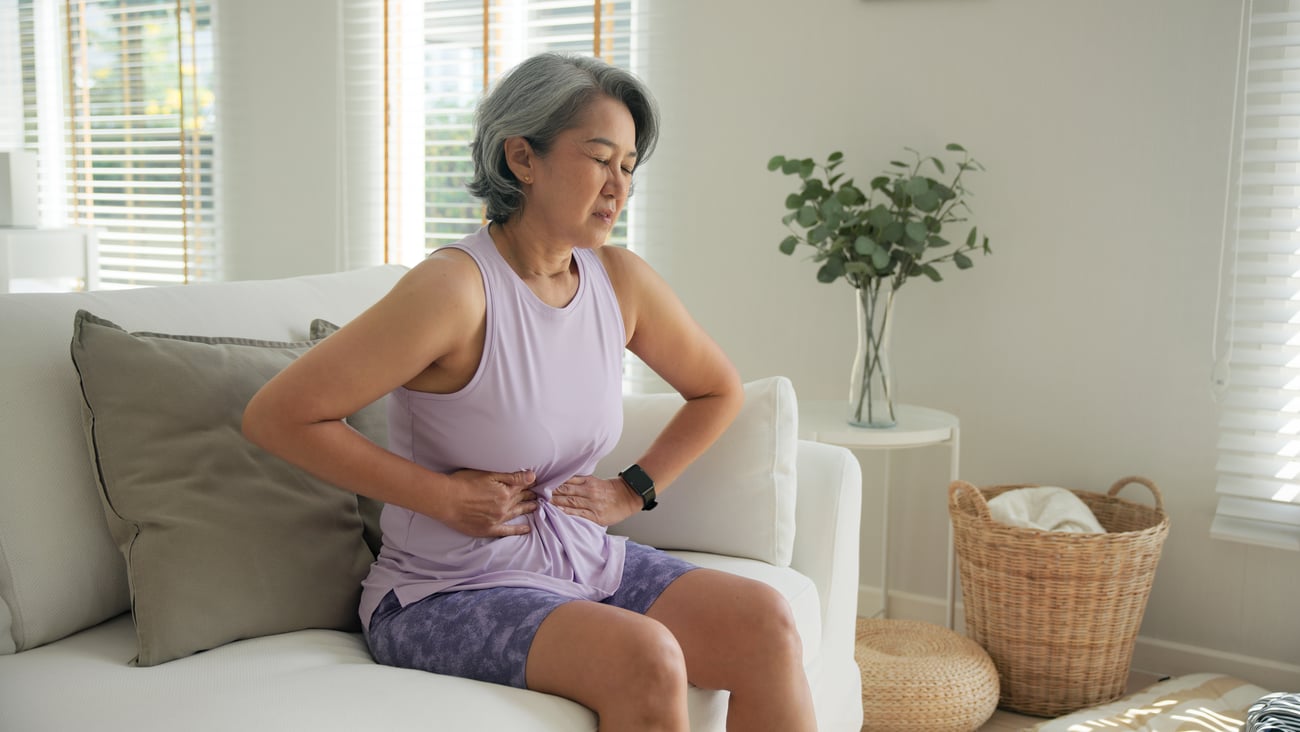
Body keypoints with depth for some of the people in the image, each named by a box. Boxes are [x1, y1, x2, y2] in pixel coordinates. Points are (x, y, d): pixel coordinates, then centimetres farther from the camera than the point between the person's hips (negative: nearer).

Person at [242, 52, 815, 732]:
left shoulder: (621, 280, 0)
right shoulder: (453, 288, -20)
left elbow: (718, 391, 17)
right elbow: (274, 416, -19)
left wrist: (634, 489, 4)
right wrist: (446, 497, -17)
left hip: (588, 561, 6)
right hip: (449, 592, -6)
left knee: (767, 621, -14)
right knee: (646, 657, -29)